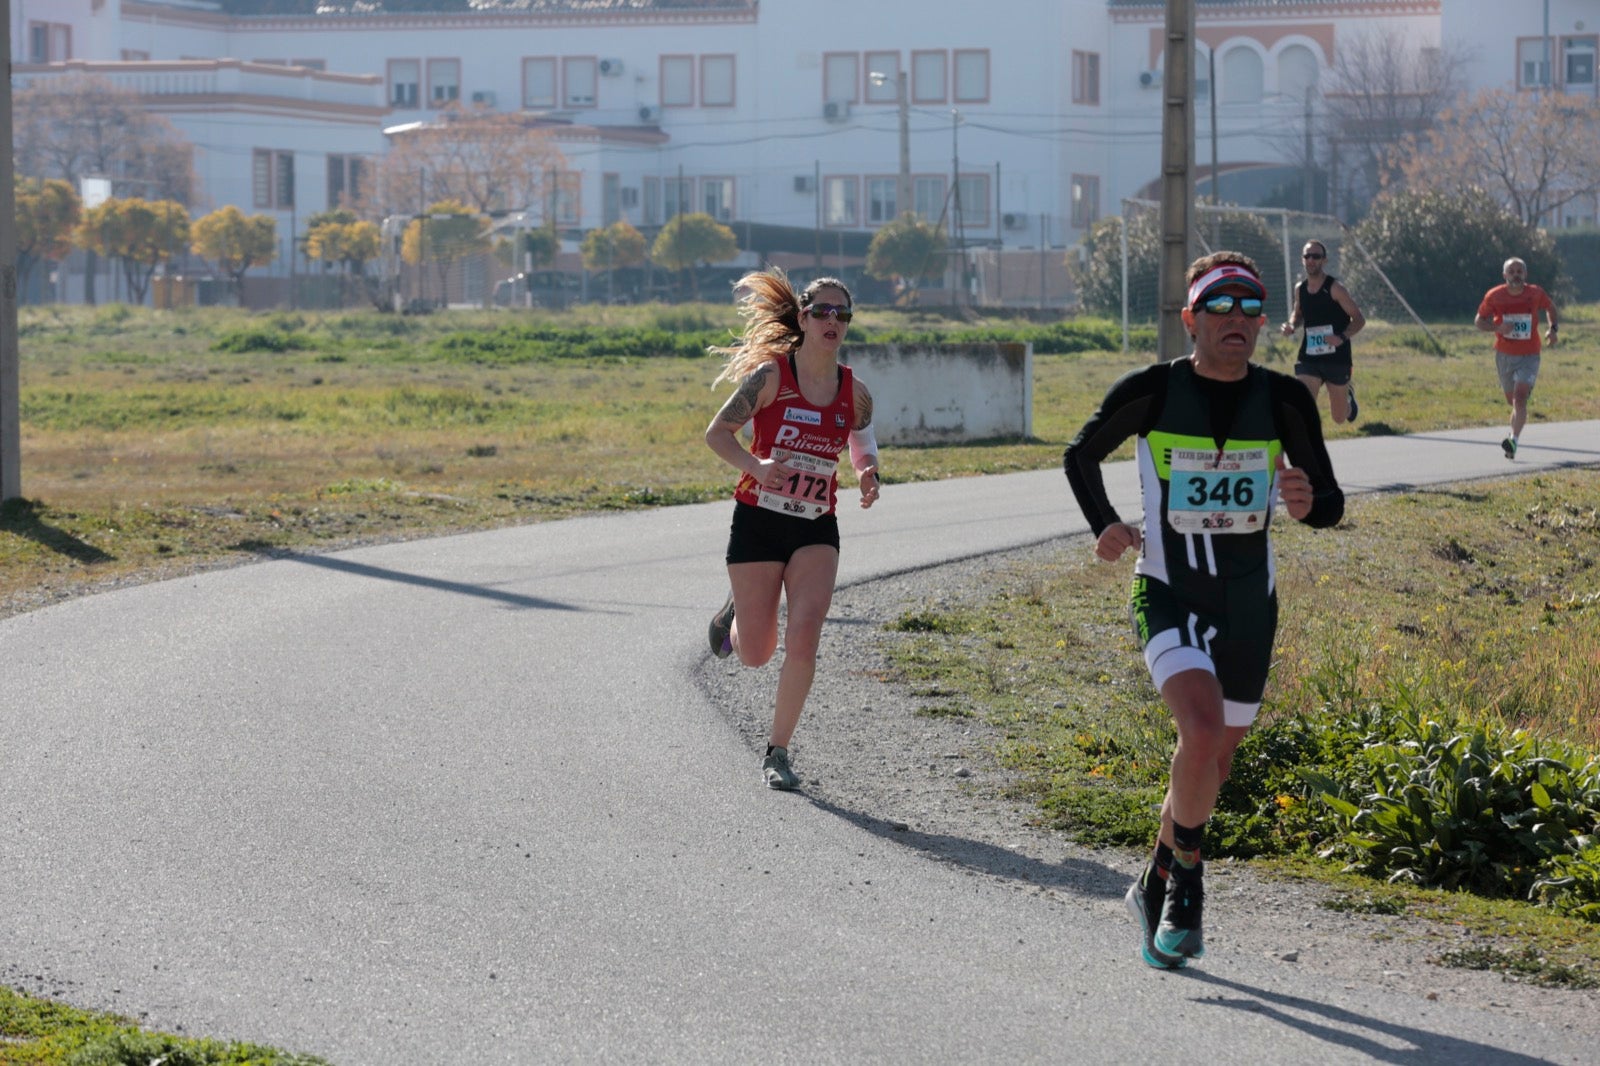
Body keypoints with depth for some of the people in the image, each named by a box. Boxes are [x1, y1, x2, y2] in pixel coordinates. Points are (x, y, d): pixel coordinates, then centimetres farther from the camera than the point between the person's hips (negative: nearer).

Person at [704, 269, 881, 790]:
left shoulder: (854, 391, 1)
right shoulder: (771, 374, -10)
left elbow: (863, 445, 16)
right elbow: (718, 431, -7)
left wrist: (868, 476, -7)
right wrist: (755, 466, -26)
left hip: (816, 530, 2)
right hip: (758, 522, -2)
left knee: (803, 640, -16)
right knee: (756, 654, 5)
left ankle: (778, 750, -1)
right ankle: (735, 614, 42)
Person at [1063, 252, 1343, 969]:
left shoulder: (1285, 400, -4)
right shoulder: (1148, 392, -9)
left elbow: (1332, 505, 2)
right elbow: (1081, 454, 8)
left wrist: (1307, 503, -22)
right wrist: (1105, 524, -9)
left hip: (1250, 604, 3)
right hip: (1169, 594, -3)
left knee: (1214, 760, 13)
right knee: (1203, 734, -26)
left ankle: (1160, 887, 37)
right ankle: (1186, 881, -4)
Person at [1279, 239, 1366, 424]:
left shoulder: (1335, 288, -11)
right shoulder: (1300, 288, 3)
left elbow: (1359, 319, -9)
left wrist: (1342, 338, -26)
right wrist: (1292, 326, 0)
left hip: (1337, 358, -3)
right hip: (1309, 359, 3)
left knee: (1339, 418, 12)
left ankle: (1348, 394, 48)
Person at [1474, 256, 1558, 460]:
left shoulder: (1536, 294, -6)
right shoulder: (1494, 296, -7)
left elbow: (1550, 307, 15)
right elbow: (1479, 320, 1)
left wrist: (1552, 329, -1)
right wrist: (1497, 328, -18)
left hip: (1529, 356, -2)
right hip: (1504, 355, 2)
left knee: (1520, 398, -19)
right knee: (1512, 400, 13)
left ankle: (1514, 440, -26)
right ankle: (1515, 435, 39)